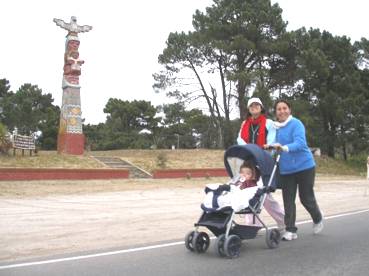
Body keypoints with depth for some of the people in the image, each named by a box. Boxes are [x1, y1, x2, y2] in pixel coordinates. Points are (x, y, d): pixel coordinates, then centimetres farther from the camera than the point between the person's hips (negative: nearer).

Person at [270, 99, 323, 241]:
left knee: (306, 198, 6)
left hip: (304, 166, -4)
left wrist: (284, 148, -43)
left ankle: (318, 219, 35)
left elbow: (300, 143, -27)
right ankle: (290, 230, 8)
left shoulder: (296, 124, -12)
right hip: (285, 169, 4)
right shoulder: (275, 127, 5)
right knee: (288, 200, 0)